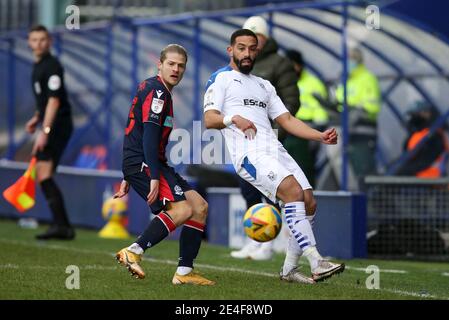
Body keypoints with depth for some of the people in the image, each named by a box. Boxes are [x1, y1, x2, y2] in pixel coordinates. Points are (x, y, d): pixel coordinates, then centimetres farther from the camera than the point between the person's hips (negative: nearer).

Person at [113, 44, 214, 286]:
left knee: (199, 206, 5)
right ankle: (133, 252, -24)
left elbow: (136, 134, 27)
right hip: (143, 164, -10)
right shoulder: (156, 91, -9)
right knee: (183, 209, -23)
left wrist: (128, 178, 29)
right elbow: (149, 134, -19)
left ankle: (184, 272, 1)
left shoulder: (154, 90, 23)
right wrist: (154, 177, -25)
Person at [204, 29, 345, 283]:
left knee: (309, 202, -7)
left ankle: (290, 269, 6)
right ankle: (316, 262, -33)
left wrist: (321, 136, 9)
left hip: (274, 148, 7)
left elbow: (287, 120, 24)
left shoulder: (264, 85, 31)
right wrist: (234, 119, -21)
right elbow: (209, 119, 0)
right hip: (249, 152, -7)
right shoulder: (221, 79, 11)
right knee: (293, 191, -27)